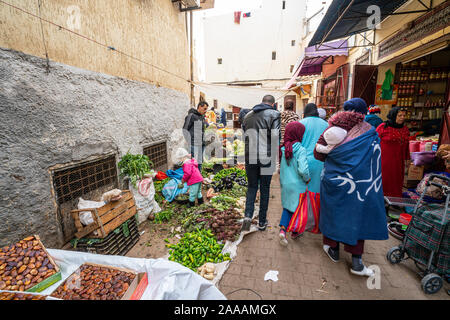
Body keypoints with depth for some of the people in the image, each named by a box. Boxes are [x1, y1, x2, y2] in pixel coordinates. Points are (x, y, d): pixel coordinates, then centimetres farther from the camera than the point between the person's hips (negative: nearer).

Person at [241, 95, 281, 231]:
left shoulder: (248, 115, 12)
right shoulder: (274, 114, -3)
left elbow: (245, 137, 12)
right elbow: (275, 138, -11)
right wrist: (274, 160, -3)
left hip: (250, 158, 3)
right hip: (266, 159, -3)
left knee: (252, 187, 18)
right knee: (264, 190, 11)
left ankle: (248, 216, 1)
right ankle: (262, 222, 22)